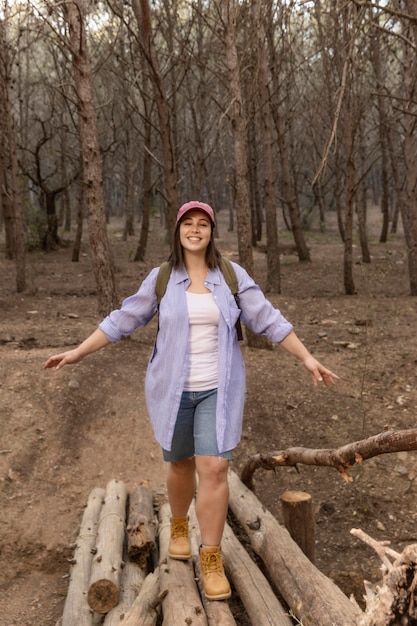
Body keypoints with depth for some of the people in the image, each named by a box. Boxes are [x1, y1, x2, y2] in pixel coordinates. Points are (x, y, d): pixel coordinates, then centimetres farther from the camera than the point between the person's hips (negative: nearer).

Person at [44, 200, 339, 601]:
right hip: (173, 389, 1)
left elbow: (268, 321, -2)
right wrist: (79, 352, 1)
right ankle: (179, 527, 44)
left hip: (218, 390, -1)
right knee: (181, 464, 15)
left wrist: (307, 359, -7)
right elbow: (123, 321, 4)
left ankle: (211, 561, 0)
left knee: (214, 468, -11)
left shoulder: (232, 275, -2)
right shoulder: (161, 278, -1)